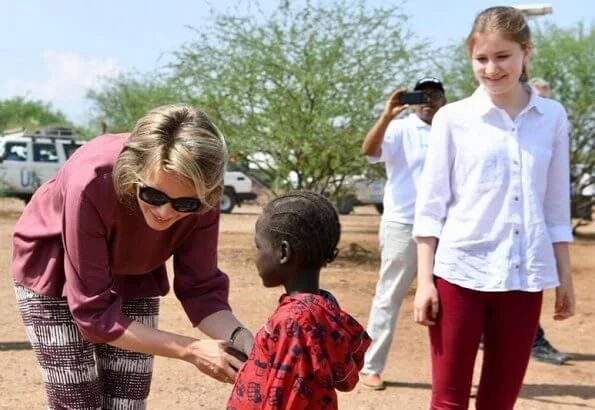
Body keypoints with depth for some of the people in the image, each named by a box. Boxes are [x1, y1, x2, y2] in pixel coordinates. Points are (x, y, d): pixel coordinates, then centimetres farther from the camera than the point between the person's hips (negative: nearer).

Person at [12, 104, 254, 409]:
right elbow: (93, 312, -33)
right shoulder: (92, 184, -39)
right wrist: (190, 350, -39)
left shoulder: (200, 202, -28)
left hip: (132, 277, 3)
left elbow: (201, 289, -17)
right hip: (54, 274, -3)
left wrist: (240, 338, -38)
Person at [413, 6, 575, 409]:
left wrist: (565, 276, 10)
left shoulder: (553, 117, 6)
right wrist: (425, 280, -5)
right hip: (460, 273, -2)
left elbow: (557, 207, 11)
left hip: (525, 277, 2)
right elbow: (431, 205, -1)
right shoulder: (453, 118, -2)